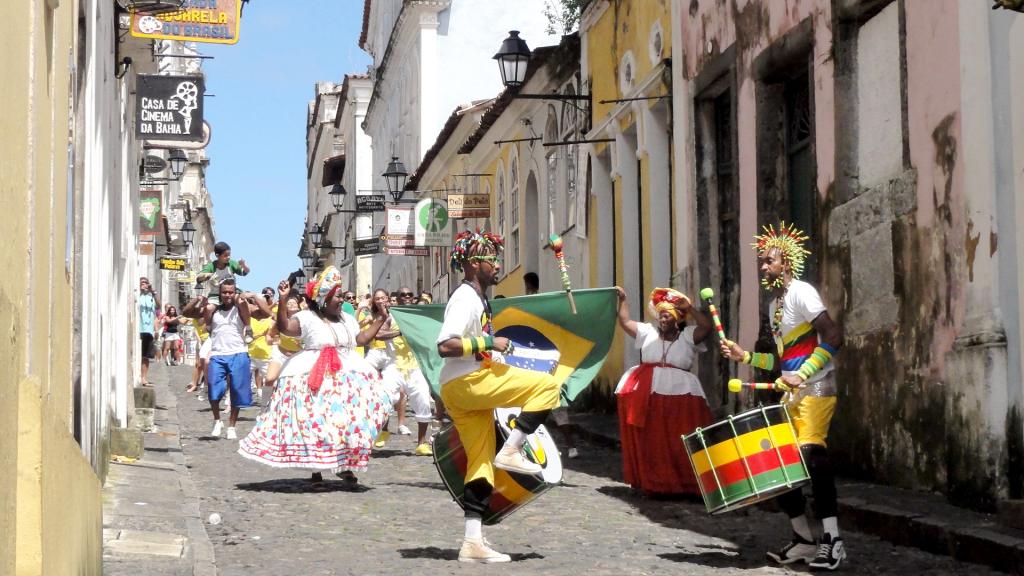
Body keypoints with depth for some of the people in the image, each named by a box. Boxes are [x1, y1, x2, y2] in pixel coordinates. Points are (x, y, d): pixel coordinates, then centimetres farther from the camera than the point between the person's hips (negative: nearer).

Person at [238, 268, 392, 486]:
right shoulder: (307, 317, -6)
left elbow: (361, 339, 21)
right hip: (314, 378, -5)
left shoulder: (347, 319, 15)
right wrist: (283, 300, -27)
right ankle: (316, 468, 7)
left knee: (347, 423, -3)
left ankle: (345, 465, 4)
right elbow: (284, 328, -18)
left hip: (345, 375, 5)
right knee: (315, 424, -1)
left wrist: (379, 320, 20)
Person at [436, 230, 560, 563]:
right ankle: (511, 451, -10)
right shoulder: (465, 298, -12)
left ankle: (473, 542, 7)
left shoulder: (477, 299, 18)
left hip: (469, 386, 10)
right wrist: (489, 342, -19)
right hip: (464, 382, -10)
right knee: (547, 385, -14)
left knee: (481, 465, 8)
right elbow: (445, 346, -24)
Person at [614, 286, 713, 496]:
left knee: (678, 442, -8)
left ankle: (684, 483, -5)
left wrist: (688, 308, -7)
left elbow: (707, 326, -7)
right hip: (647, 395, 3)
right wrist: (622, 300, 11)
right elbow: (625, 322, 17)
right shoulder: (649, 332, 16)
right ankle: (652, 483, 7)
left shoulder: (687, 336, 8)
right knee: (651, 441, 1)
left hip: (679, 395, -2)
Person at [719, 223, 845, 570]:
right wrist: (746, 357, 10)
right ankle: (804, 540, 13)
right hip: (791, 395, 10)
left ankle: (832, 540, -21)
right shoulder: (774, 303, 18)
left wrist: (801, 375, -25)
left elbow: (834, 337, -20)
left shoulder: (801, 293, -9)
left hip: (816, 390, -9)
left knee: (811, 453, -22)